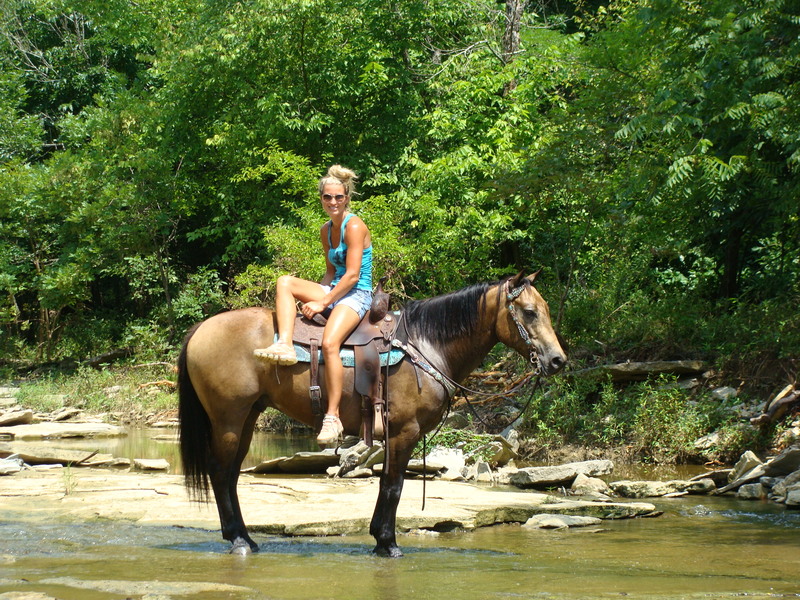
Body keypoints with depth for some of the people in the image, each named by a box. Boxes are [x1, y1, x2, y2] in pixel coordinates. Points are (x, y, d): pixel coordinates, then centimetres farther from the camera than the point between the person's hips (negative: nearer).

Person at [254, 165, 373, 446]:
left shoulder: (354, 227, -12)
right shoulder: (326, 230, 14)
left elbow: (352, 275, -17)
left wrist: (323, 303, -17)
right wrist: (317, 292, 1)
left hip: (357, 295, -8)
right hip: (334, 291, 9)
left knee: (330, 343, -31)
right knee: (285, 282, -11)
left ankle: (333, 417, -28)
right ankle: (285, 345, -28)